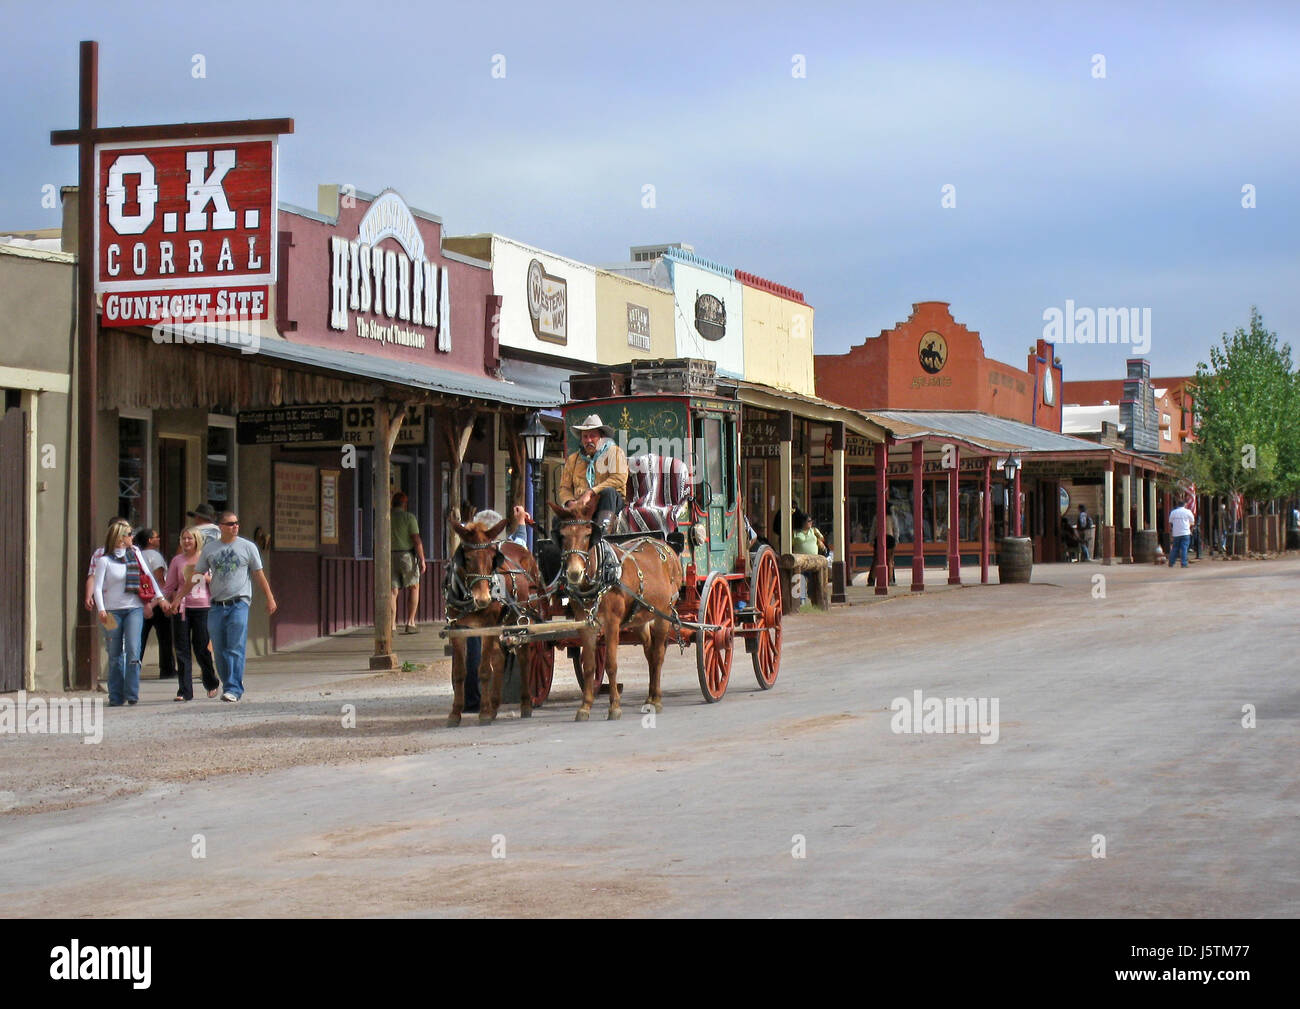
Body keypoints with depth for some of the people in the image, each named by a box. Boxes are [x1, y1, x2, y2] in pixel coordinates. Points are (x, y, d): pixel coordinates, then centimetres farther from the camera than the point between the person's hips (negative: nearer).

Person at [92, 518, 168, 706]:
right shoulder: (104, 559, -2)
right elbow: (98, 587, -6)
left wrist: (159, 597, 13)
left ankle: (132, 694, -6)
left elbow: (148, 575, 16)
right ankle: (116, 696, 12)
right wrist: (101, 610, -17)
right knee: (115, 655, 4)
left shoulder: (134, 553, 9)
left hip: (134, 608, 2)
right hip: (112, 610, -2)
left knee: (133, 651, -11)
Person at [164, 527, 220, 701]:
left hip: (202, 607, -2)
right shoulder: (177, 560, 10)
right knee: (182, 650, -2)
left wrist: (206, 578, -10)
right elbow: (169, 587, 12)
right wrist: (173, 602, -4)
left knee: (201, 648, 0)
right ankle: (184, 691, 0)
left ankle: (211, 683, 23)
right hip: (181, 608, 2)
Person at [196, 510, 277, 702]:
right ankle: (228, 685, 18)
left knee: (236, 649, -11)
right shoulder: (209, 548, 10)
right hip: (216, 605, 3)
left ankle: (234, 689, -12)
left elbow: (259, 575, 10)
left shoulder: (248, 546, 5)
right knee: (220, 650, 5)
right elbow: (197, 575, 14)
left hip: (239, 603, -3)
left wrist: (270, 598, 9)